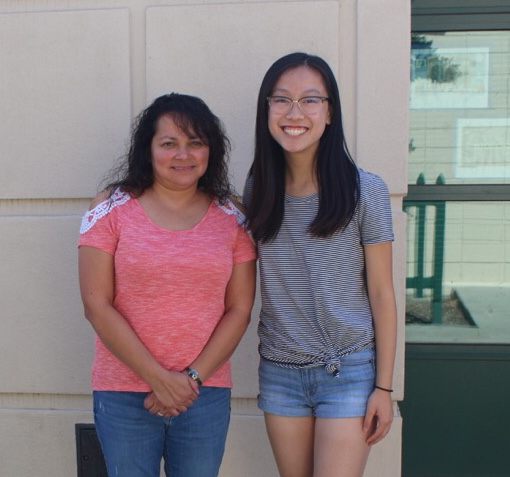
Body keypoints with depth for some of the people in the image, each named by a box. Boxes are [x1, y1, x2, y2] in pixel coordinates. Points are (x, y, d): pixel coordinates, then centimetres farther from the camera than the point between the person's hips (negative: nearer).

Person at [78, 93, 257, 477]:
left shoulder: (231, 218, 2)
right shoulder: (112, 208, -3)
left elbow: (239, 309, 1)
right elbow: (97, 305, -8)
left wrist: (193, 378, -9)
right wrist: (159, 379, -11)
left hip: (206, 395, 2)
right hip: (123, 395, -1)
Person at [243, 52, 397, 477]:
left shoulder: (365, 190, -10)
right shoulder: (257, 190, 0)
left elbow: (381, 294, -6)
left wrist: (384, 386, -5)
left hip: (349, 372, -3)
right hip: (279, 372, 4)